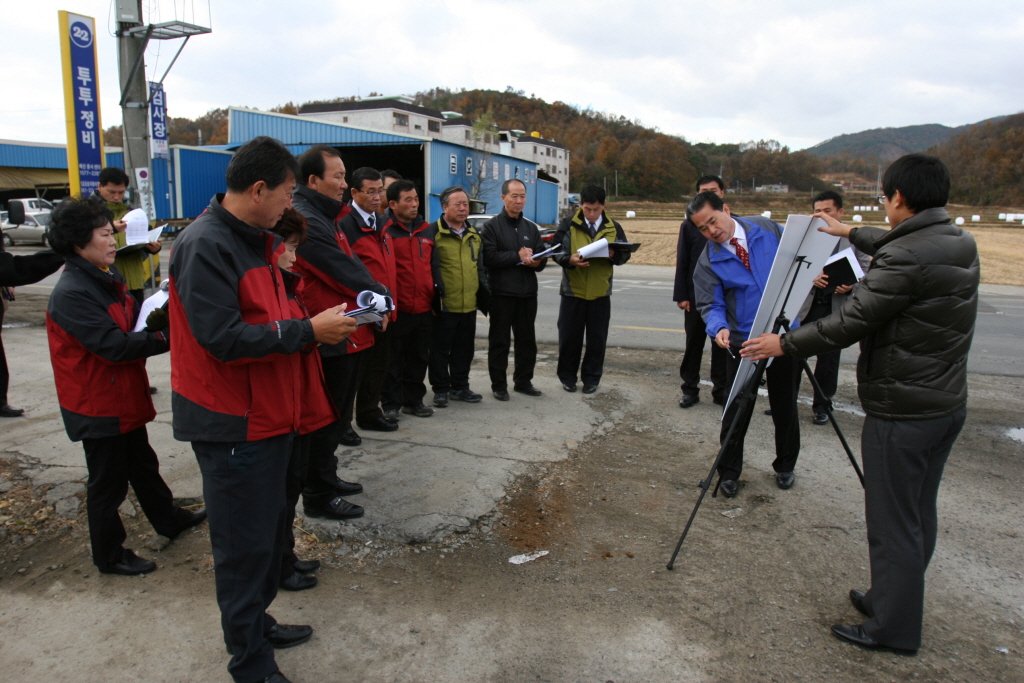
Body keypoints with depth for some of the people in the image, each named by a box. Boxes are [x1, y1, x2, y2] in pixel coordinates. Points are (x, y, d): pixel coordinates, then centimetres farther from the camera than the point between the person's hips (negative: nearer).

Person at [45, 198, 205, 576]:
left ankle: (169, 519, 42)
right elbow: (114, 346, -28)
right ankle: (109, 555, 24)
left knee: (142, 463, 24)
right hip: (98, 405, -9)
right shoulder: (71, 294, -24)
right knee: (108, 481, 6)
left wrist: (160, 316, -10)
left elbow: (131, 324, 9)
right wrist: (166, 337, -24)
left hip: (124, 396, 9)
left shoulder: (106, 277, 6)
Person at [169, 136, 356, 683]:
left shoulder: (254, 240, 13)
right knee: (244, 546, 3)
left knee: (269, 530, 21)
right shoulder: (206, 245, -19)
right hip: (233, 425, -9)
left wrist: (322, 320, 1)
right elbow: (222, 337, -26)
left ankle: (257, 623, 40)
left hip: (269, 414, 10)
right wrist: (310, 330, -21)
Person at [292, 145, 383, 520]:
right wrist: (380, 294, -4)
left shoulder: (323, 217, 16)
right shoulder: (306, 220, -18)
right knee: (326, 420, 1)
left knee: (336, 415, 21)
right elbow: (343, 272, -19)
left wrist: (375, 294, 1)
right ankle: (318, 496, 14)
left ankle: (327, 478, 35)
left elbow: (351, 264, 15)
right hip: (331, 338, -11)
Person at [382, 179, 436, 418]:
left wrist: (434, 296, 13)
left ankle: (413, 400, 27)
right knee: (393, 359, 5)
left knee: (419, 358, 13)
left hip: (423, 308, 6)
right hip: (396, 308, -5)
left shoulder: (426, 230, 12)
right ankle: (391, 403, 18)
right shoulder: (384, 230, -7)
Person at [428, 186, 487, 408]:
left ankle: (460, 387, 26)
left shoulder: (474, 235, 15)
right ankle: (440, 389, 15)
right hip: (444, 305, -6)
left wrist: (482, 293, 14)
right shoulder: (434, 233, -6)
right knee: (441, 349, 4)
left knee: (464, 348, 14)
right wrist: (437, 294, -15)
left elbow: (480, 267, 21)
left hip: (469, 305, 6)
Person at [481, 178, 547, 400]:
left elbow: (542, 259, 10)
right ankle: (499, 384, 12)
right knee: (499, 341, 3)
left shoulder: (531, 228, 14)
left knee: (527, 340, 10)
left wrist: (534, 262, -12)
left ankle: (523, 381, 23)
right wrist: (518, 256, -14)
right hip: (501, 293, -5)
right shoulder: (492, 226, -2)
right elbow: (489, 257, -15)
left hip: (527, 293, 5)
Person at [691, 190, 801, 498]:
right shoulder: (708, 261, -6)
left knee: (785, 406, 14)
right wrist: (719, 328, -28)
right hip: (743, 342, -1)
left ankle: (785, 466, 35)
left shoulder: (768, 229, -1)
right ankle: (729, 472, 23)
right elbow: (711, 305, -8)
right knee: (737, 409, 5)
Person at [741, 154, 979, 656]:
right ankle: (893, 599, 36)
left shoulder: (904, 258, -23)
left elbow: (850, 323, -20)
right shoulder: (961, 245, 7)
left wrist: (784, 345, -8)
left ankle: (893, 628, 18)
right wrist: (851, 233, 41)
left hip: (902, 413, -9)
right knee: (919, 515, 20)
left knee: (893, 522, 4)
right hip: (948, 405, 10)